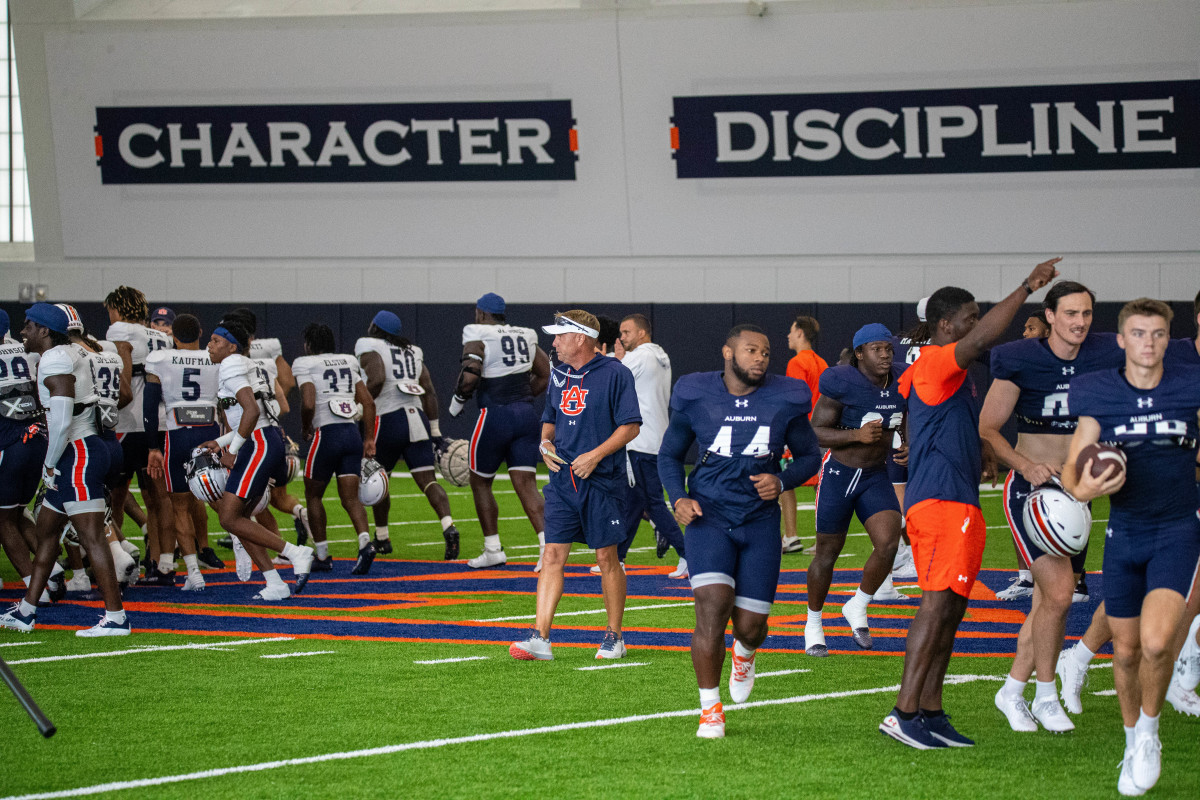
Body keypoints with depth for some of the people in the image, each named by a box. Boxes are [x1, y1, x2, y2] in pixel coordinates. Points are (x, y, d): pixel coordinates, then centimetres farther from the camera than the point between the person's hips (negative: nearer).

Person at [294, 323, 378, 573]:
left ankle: (322, 555, 14)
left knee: (313, 494, 13)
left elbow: (308, 404, -14)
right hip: (353, 432, 5)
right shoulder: (348, 363, 17)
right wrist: (369, 438, 17)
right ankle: (365, 543, -22)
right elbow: (369, 403, 14)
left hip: (327, 433, -5)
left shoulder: (305, 366, -2)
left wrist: (305, 428, 5)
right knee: (350, 497, 3)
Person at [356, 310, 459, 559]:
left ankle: (382, 539, 24)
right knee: (428, 481, -4)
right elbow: (429, 391, 15)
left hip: (389, 420, -5)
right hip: (417, 418, 5)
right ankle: (448, 527, -27)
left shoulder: (369, 348, 0)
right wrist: (435, 431, 18)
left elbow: (376, 380, -19)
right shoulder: (412, 352, 19)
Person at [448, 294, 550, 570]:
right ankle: (547, 544, -17)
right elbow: (546, 375, 16)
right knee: (526, 486, 1)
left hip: (495, 415, -5)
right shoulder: (525, 337, 12)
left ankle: (493, 549, 15)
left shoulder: (478, 337, -6)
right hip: (526, 414, 5)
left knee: (480, 482, 14)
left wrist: (458, 400, -3)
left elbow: (470, 375, -19)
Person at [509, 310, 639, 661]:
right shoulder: (559, 375, 13)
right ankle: (540, 638, -8)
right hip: (562, 478, 5)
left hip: (602, 481, -5)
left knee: (606, 557, 2)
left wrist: (596, 455, -17)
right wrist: (545, 442, 3)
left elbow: (630, 426, -9)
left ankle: (614, 636, 15)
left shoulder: (614, 373, -7)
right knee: (553, 555, -3)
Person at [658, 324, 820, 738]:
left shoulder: (784, 400, -1)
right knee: (713, 607, -19)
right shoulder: (695, 397, -3)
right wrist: (679, 497, -8)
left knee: (750, 624, -1)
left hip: (760, 521, 2)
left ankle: (744, 653, 40)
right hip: (708, 517, -2)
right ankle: (710, 710, -6)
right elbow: (670, 455, 10)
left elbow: (809, 455, 10)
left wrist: (782, 481, -10)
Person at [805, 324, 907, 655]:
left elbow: (903, 425, 18)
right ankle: (813, 623, 27)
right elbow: (816, 433, -16)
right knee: (828, 553, 6)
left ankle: (857, 607, 9)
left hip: (875, 477, 4)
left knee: (888, 544, -15)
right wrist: (857, 435, -29)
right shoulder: (842, 384, -19)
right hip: (838, 475, -4)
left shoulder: (898, 387, -2)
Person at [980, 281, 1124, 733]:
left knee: (1049, 603, 9)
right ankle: (1046, 696, -2)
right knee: (1058, 593, -18)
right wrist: (1027, 465, -23)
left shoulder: (1104, 357, -1)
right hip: (1029, 490, -5)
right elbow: (987, 429, -9)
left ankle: (1012, 692, 26)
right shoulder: (1020, 361, -11)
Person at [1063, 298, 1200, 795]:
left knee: (1156, 640, -22)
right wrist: (1082, 487, -26)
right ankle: (1134, 744, 32)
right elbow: (1072, 470, -4)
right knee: (1126, 650, 8)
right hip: (1123, 534, 2)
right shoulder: (1098, 395, -4)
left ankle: (1149, 733, 3)